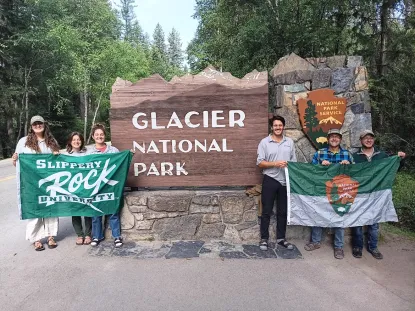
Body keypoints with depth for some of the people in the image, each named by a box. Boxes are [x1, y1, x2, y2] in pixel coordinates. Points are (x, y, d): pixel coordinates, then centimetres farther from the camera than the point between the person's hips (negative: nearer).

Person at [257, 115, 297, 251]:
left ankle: (281, 238, 25)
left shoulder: (290, 142, 8)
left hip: (285, 181, 3)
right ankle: (264, 239, 15)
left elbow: (294, 162, 10)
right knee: (266, 211, 4)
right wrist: (275, 164, -18)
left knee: (283, 211, 12)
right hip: (270, 180, -3)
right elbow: (260, 163, -6)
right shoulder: (265, 142, -2)